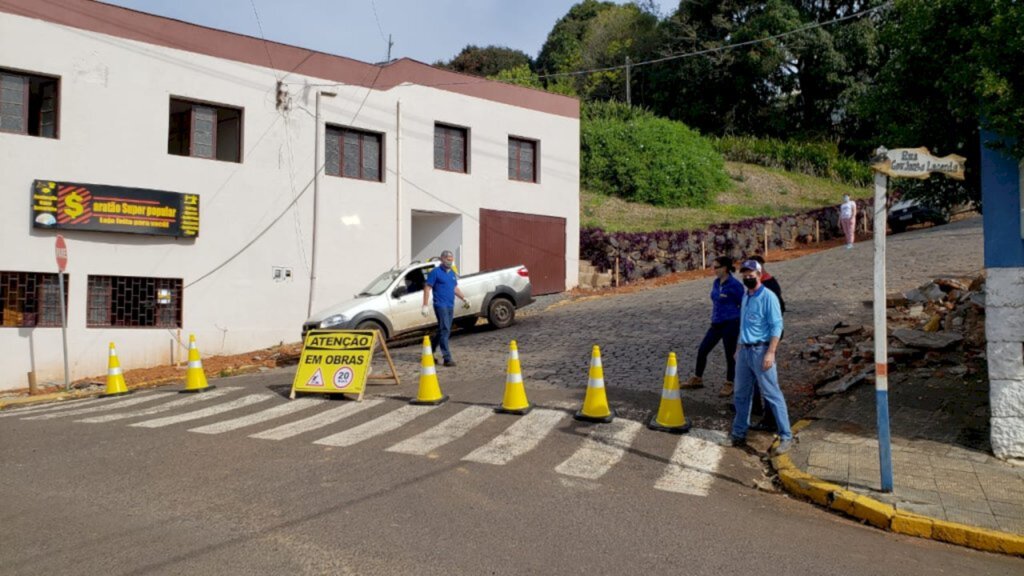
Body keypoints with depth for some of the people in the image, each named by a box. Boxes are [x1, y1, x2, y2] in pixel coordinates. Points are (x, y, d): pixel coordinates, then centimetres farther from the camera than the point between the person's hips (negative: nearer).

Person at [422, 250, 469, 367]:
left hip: (450, 306, 8)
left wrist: (463, 298, 12)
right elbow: (427, 288, -8)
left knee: (443, 331, 11)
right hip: (440, 305, -8)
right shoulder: (435, 272, -6)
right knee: (444, 330, -12)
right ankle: (447, 358, -12)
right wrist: (425, 306, -14)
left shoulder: (452, 273, 16)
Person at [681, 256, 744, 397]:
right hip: (716, 324, 7)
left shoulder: (735, 285, -12)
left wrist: (741, 325, -8)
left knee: (730, 354, 4)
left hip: (730, 324, -7)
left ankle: (728, 385, 19)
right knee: (702, 350, 9)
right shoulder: (716, 283, 9)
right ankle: (697, 379, 25)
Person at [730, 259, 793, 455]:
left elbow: (776, 326, -15)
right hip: (744, 351, 8)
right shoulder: (745, 296, 13)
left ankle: (786, 437, 5)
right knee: (741, 394, 14)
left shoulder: (768, 297, -11)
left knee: (772, 395, -3)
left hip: (761, 351, -8)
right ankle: (739, 434, 24)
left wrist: (770, 353, -21)